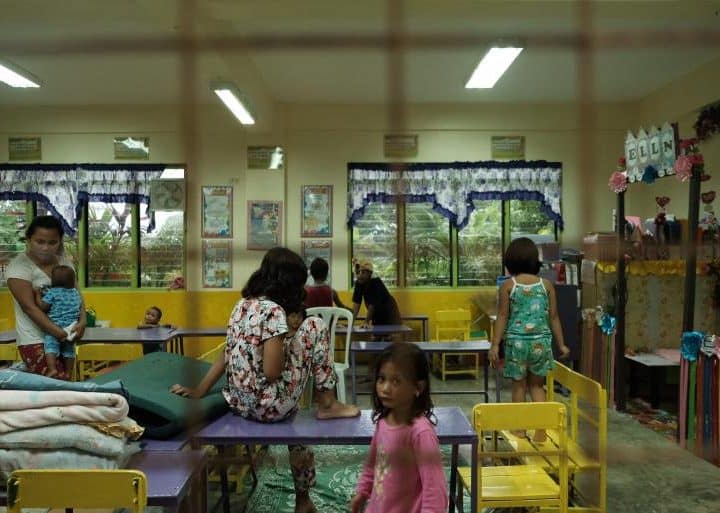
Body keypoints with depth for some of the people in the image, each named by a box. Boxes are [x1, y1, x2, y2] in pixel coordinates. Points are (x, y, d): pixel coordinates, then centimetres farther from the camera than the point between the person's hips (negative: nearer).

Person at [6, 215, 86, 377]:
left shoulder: (64, 262, 7)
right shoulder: (19, 265, -10)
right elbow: (29, 306, -17)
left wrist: (82, 321, -14)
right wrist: (57, 331, -24)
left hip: (64, 336, 6)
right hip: (36, 340, -6)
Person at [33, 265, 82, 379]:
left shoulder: (52, 292, -6)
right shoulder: (76, 293, 12)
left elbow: (42, 306, -8)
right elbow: (80, 310, 17)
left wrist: (38, 294, 5)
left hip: (55, 328, -6)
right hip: (72, 328, 6)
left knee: (51, 347, -7)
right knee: (69, 350, 12)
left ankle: (52, 369, -22)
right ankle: (67, 373, 16)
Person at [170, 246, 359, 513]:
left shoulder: (242, 305, 6)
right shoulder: (274, 311, -18)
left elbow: (226, 356, 6)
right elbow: (272, 373, -20)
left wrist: (198, 392, 10)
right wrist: (287, 343, -2)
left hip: (239, 403, 8)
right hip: (269, 406, -8)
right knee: (315, 326, -2)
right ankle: (327, 405, 8)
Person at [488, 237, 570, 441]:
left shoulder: (507, 285, -4)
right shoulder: (546, 284, 1)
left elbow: (502, 317, -5)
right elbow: (554, 317, 4)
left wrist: (495, 344, -1)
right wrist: (561, 344, 13)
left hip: (517, 341, -2)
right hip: (541, 341, 2)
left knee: (519, 385, 12)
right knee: (537, 385, 16)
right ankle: (541, 429, 6)